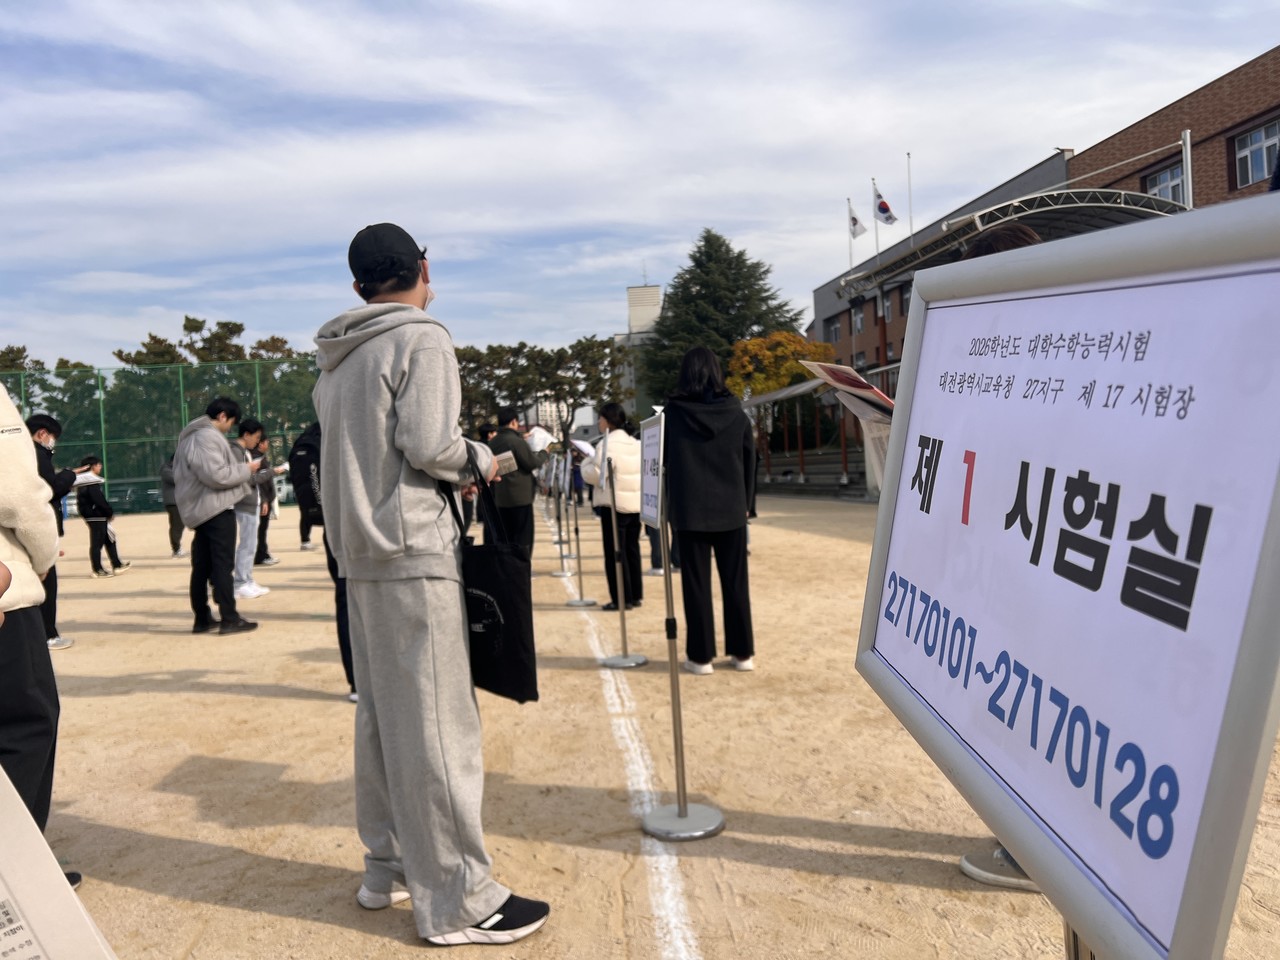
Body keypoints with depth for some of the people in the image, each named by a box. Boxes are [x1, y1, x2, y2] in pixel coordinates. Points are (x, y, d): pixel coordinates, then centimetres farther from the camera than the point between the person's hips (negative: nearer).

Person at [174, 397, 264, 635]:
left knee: (201, 566, 11)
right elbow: (216, 475, -23)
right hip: (217, 508, -10)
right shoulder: (209, 436, -15)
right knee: (223, 564, -7)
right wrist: (246, 469, -10)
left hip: (199, 510, 10)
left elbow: (179, 473, 22)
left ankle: (202, 619, 17)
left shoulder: (190, 436, 18)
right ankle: (229, 619, -6)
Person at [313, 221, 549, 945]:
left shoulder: (337, 356, 16)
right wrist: (480, 460, 0)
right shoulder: (423, 339, -8)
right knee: (436, 722, -5)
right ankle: (457, 901, 2)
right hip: (414, 550, -9)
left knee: (381, 713, 15)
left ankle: (388, 867, 27)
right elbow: (427, 443, -18)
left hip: (359, 553, 9)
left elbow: (358, 450, 14)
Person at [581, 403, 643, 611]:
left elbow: (595, 475, -16)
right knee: (632, 549, 14)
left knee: (615, 552, -1)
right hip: (636, 503, 7)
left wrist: (586, 463, 2)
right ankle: (635, 595, 18)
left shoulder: (607, 444, -13)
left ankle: (622, 599, -1)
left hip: (615, 504, -7)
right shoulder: (636, 443, 11)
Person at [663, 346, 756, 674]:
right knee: (736, 582, 9)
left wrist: (670, 503, 13)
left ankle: (701, 656, 7)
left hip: (689, 511, -2)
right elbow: (749, 461, 5)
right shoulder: (736, 412, 0)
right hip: (731, 510, 2)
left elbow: (661, 458, 2)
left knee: (696, 583, 4)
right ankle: (743, 653, 15)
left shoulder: (672, 413, -5)